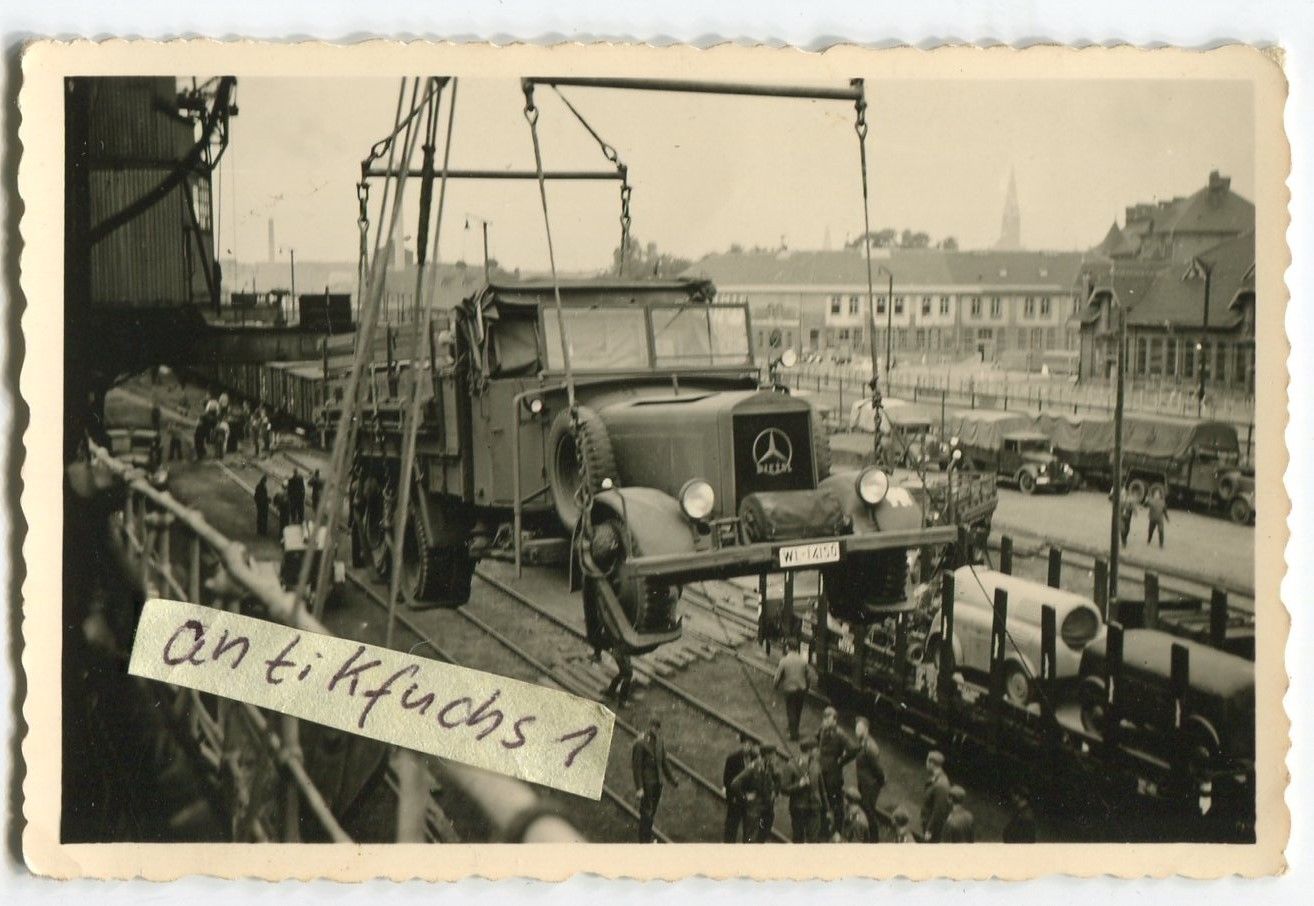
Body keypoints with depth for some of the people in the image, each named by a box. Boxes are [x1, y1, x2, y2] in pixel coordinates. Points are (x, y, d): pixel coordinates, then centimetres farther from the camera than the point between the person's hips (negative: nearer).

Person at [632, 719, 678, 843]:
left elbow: (664, 762, 15)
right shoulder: (641, 743, -15)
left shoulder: (659, 741, 6)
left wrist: (672, 779, 11)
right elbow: (637, 766, -15)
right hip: (646, 782, -6)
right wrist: (638, 787, -18)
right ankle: (643, 841, 3)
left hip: (657, 781, 6)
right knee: (646, 812, -4)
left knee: (652, 811, 12)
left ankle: (648, 839, 23)